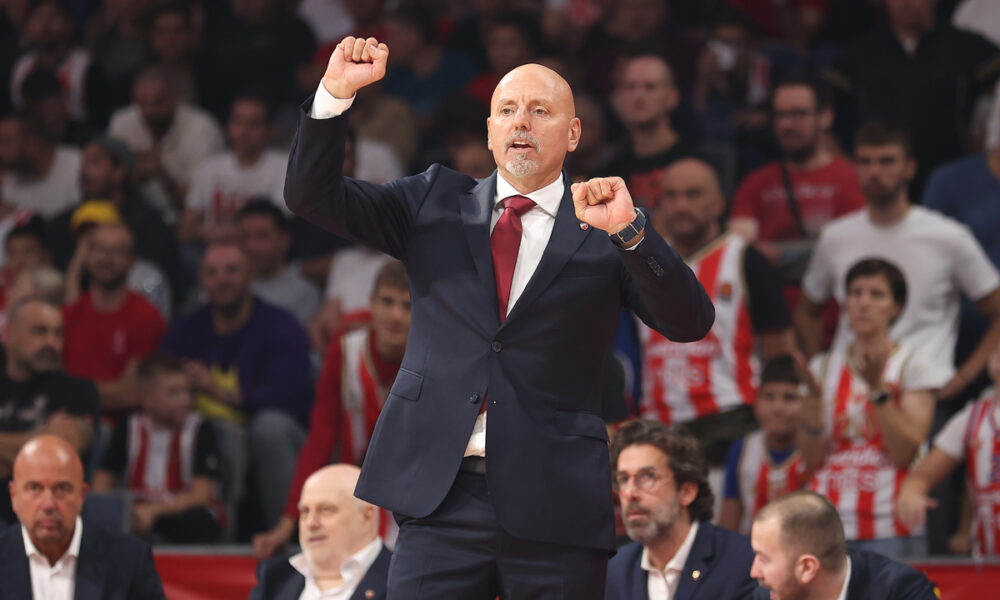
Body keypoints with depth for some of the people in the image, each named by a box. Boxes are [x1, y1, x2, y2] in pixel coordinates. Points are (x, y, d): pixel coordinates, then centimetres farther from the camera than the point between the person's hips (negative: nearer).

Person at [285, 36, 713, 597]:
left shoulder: (604, 234, 5)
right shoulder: (436, 203, 13)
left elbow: (691, 322, -6)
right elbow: (312, 197, 8)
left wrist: (628, 230, -21)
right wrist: (336, 93, -6)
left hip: (555, 507, -1)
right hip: (440, 494, 2)